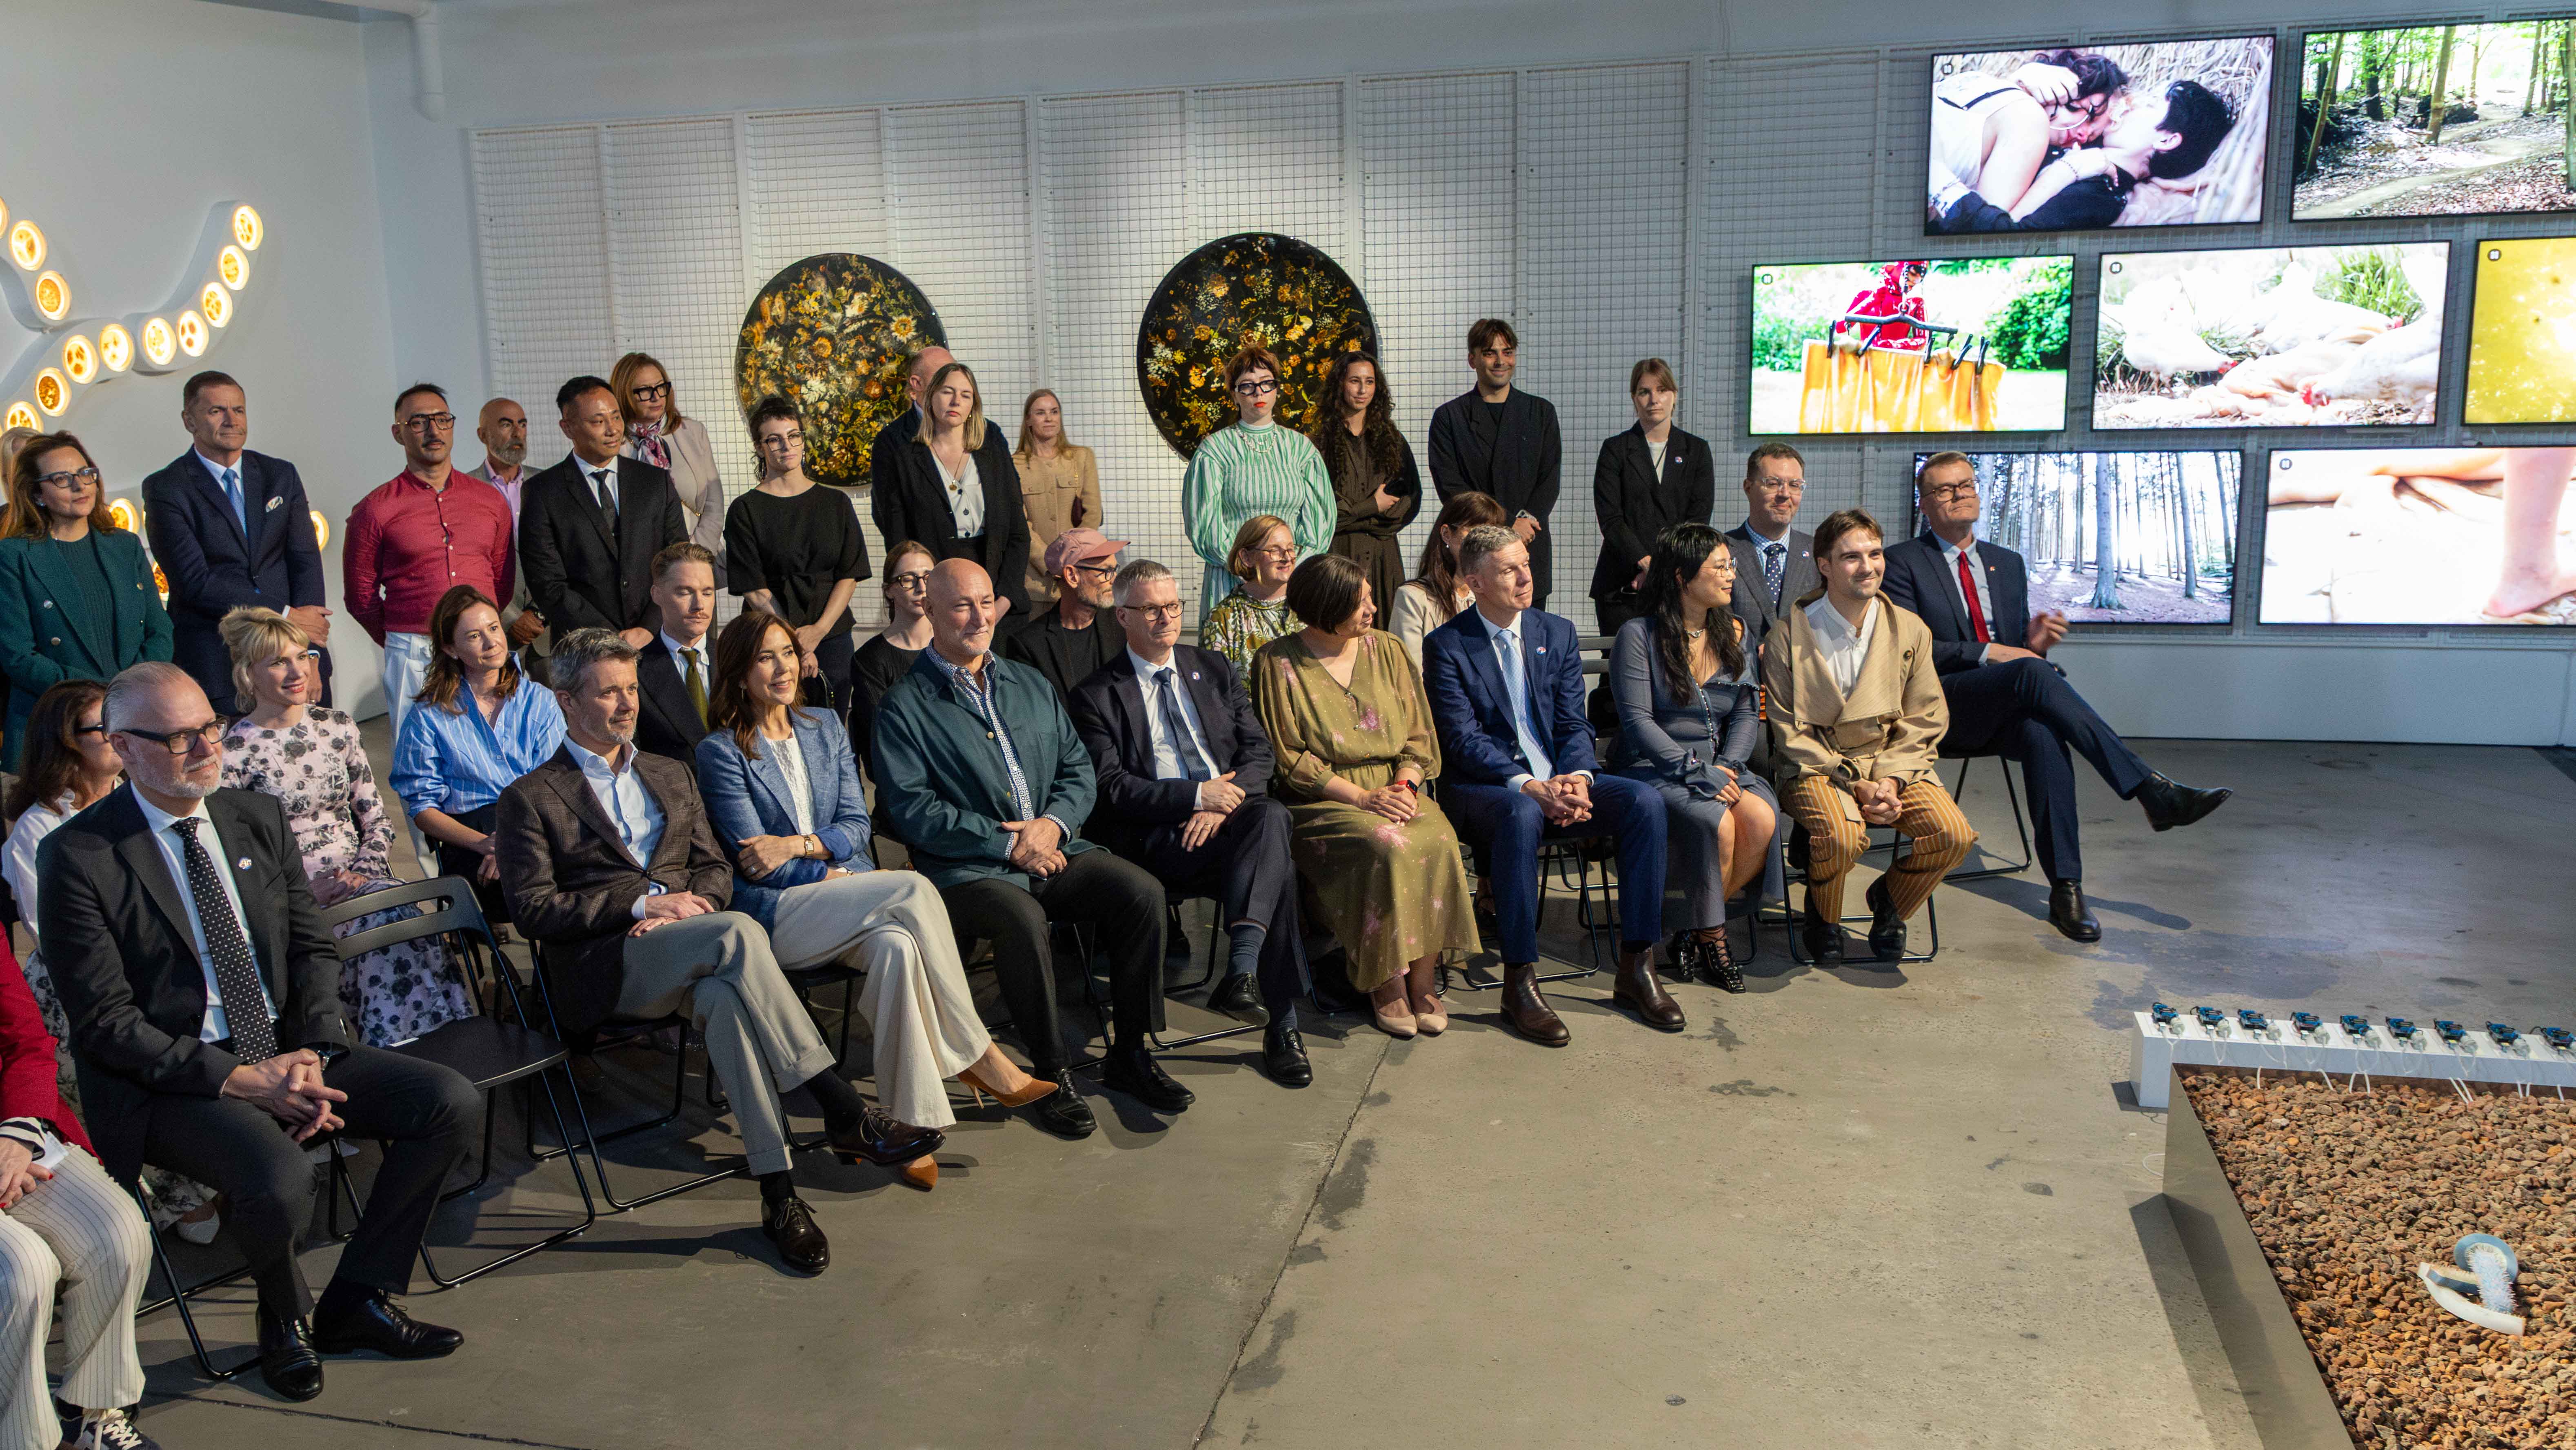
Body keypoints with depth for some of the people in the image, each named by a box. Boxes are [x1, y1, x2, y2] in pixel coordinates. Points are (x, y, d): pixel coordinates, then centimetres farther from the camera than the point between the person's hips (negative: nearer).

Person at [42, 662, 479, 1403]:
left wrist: (314, 1054, -8)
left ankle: (356, 1301, 6)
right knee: (280, 1181, -34)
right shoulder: (78, 858, -10)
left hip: (285, 1051, 6)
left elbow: (312, 948, 11)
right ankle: (285, 1317, 3)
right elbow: (104, 1025, -12)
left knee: (455, 1104, -12)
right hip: (169, 1083, -6)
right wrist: (242, 1080, -20)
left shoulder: (258, 818, 8)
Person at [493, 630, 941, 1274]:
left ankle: (779, 1193, -37)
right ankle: (847, 1115, -36)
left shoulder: (671, 776, 25)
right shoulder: (530, 798, 8)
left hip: (691, 959, 4)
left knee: (727, 999, -36)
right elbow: (534, 910, -3)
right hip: (605, 968, -4)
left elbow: (716, 869, 19)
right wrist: (644, 903, -12)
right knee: (739, 933, -35)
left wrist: (685, 904, -5)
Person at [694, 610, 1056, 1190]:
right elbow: (755, 861, -5)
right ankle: (978, 1057, -23)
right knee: (914, 889, -30)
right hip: (773, 913, -5)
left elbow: (857, 826, 9)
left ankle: (910, 1122, -30)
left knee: (897, 945, -32)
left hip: (842, 887, 5)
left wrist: (799, 845, -9)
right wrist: (831, 873, -9)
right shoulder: (721, 752, 1)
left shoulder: (825, 728, 17)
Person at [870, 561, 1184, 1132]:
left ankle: (1131, 1054, -5)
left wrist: (1053, 824, -7)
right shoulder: (902, 707, 1)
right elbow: (911, 810, -9)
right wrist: (1008, 845, -15)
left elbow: (1078, 769, 16)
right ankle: (1051, 1073, -18)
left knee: (1143, 892, -19)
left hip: (1051, 849, 5)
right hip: (966, 869, -5)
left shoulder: (1031, 685, 19)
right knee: (1022, 918, -35)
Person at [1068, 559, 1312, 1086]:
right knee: (1277, 866, -31)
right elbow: (1112, 787, -5)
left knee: (1272, 816, -35)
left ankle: (1240, 970, -42)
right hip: (1159, 835, -4)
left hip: (1234, 812, 4)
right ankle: (1282, 1024, -31)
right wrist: (1197, 794, -16)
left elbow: (1259, 752, 11)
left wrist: (1225, 803, -10)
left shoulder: (1214, 669, 19)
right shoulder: (1097, 695, 6)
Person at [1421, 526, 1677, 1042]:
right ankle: (1520, 984, -31)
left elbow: (1574, 724, 8)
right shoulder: (1446, 646, -2)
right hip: (1481, 790, -5)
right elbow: (1463, 739, -12)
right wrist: (1528, 786, -25)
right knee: (1521, 814, -39)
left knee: (1645, 801, -20)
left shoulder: (1557, 634, 12)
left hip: (1558, 783, 5)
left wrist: (1577, 776, -14)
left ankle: (1636, 969, -14)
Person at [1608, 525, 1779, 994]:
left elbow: (1748, 712, 9)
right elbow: (1638, 721, -12)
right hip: (1652, 769, -5)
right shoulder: (1638, 635, -4)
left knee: (1762, 818, -26)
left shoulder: (1734, 633, 13)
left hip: (1723, 765, 5)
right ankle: (1711, 935, -9)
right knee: (1716, 823, -32)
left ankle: (1696, 930, -8)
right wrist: (1697, 771, -20)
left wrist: (1727, 767, -10)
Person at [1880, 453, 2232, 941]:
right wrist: (1986, 653, -15)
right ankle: (2150, 790, -35)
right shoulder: (1903, 562, 5)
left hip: (2005, 712, 4)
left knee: (2042, 732, -34)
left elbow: (2018, 647, 22)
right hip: (1941, 708, -4)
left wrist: (2034, 641, -2)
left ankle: (2065, 888, -34)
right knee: (2032, 674, -34)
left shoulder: (2007, 563, 23)